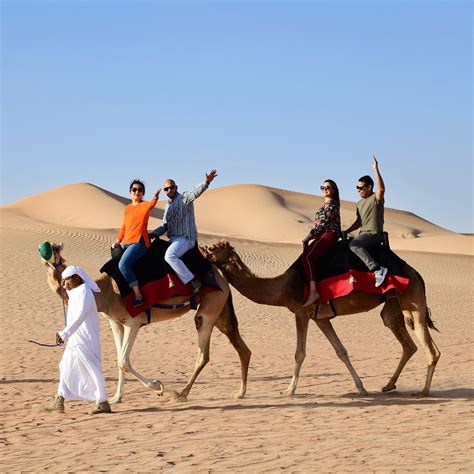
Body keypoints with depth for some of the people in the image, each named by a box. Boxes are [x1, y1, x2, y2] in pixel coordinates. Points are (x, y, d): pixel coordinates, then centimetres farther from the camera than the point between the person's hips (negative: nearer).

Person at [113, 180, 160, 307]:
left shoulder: (144, 205, -3)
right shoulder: (127, 208, 16)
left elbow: (151, 204, -28)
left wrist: (155, 198, -51)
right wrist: (118, 240, 10)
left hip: (139, 242, -8)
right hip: (126, 243, 8)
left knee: (123, 264, -28)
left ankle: (138, 296, -25)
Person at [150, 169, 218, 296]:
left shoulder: (184, 198, -7)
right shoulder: (168, 206, 18)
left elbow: (196, 191, -28)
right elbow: (164, 225, 20)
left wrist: (206, 182, -49)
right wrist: (152, 233, 1)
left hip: (186, 238, -9)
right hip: (173, 239, 9)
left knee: (170, 255, -33)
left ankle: (194, 282, -32)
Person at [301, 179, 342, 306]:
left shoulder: (332, 204, -4)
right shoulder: (326, 205, 25)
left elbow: (323, 224, -11)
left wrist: (308, 238, -8)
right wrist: (309, 238, 11)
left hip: (328, 235, -11)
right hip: (323, 236, 11)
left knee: (307, 256, -29)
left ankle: (313, 291, -39)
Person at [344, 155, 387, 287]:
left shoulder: (376, 198, -8)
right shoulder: (360, 203, 19)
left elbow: (381, 189, -32)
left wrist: (376, 169, -34)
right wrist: (346, 232, 18)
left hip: (374, 234, -10)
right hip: (363, 234, 10)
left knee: (354, 244, -34)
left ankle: (377, 269, -42)